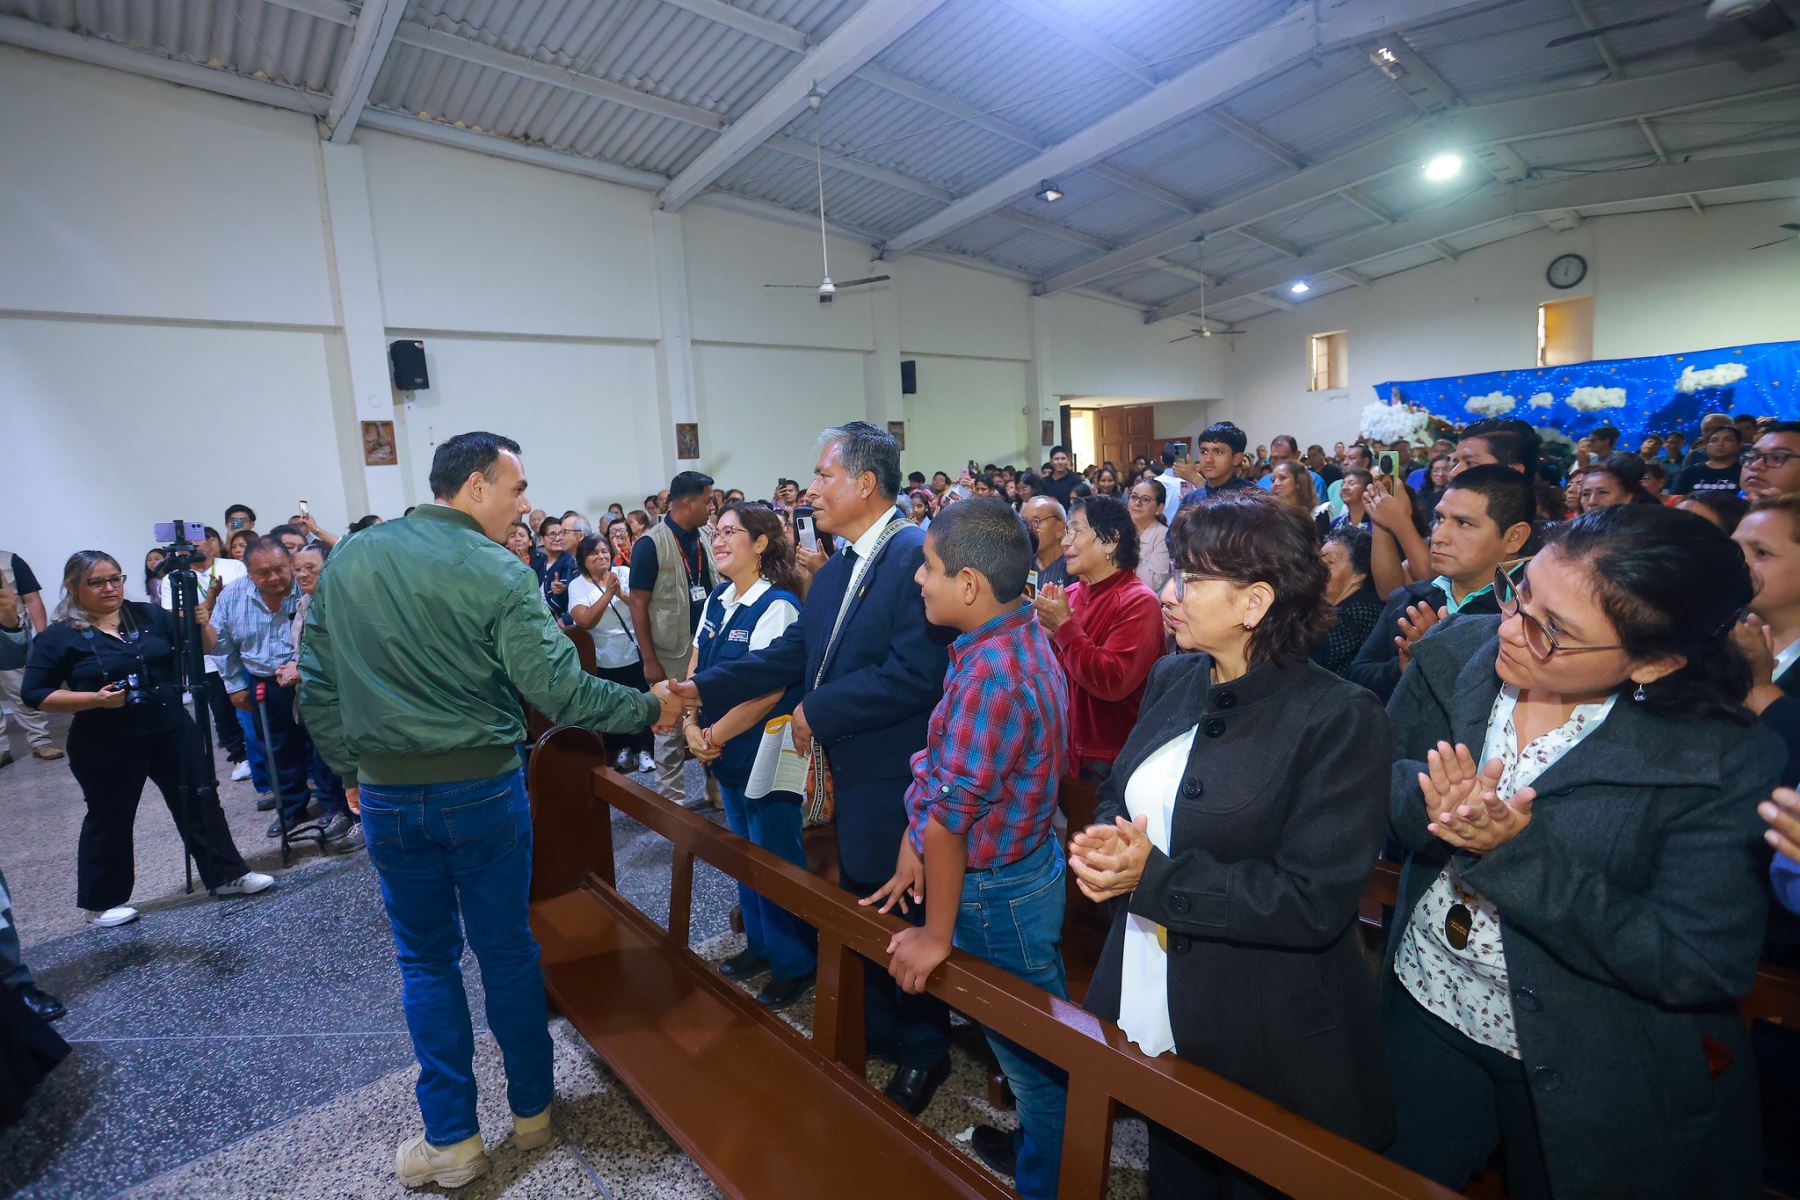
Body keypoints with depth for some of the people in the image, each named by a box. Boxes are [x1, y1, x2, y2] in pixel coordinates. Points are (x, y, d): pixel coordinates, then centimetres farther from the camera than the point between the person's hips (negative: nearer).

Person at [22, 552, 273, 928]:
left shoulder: (151, 616, 2)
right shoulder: (58, 637, -5)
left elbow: (202, 649, 7)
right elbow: (34, 693, -5)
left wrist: (202, 622, -14)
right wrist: (94, 699, -20)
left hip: (172, 731, 3)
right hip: (106, 746, -3)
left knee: (200, 800, 8)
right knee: (110, 820, 10)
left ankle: (226, 875, 20)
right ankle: (103, 901, 29)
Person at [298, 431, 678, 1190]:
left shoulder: (348, 558, 1)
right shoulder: (497, 573, -14)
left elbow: (317, 687, 5)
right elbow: (558, 689, -20)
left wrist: (351, 771, 15)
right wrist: (650, 708, -9)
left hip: (386, 793, 4)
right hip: (480, 789, -3)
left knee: (425, 960, 17)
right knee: (507, 950, 14)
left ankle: (451, 1139, 26)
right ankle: (531, 1109, 31)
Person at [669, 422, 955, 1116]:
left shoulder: (919, 555, -22)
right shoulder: (836, 570, 8)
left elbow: (913, 673, -29)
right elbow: (792, 652, 8)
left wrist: (818, 710, -19)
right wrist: (703, 688, 2)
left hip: (897, 782, -9)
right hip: (851, 777, 9)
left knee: (906, 918, 10)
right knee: (860, 910, 24)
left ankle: (924, 1052, 35)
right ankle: (876, 1030, 47)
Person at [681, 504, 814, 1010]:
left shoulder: (777, 606, -20)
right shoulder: (718, 599, 5)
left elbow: (768, 690, -24)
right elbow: (695, 667, 8)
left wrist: (714, 735, -15)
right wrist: (692, 726, -6)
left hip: (767, 754, -8)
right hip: (726, 755, 8)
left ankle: (795, 963, 26)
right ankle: (760, 944, 40)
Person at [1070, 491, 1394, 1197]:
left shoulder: (1340, 719, -20)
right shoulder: (1173, 681, 0)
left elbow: (1316, 901, -23)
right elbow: (1120, 797, 8)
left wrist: (1157, 878, -26)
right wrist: (1101, 845, -14)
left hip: (1265, 1046, -5)